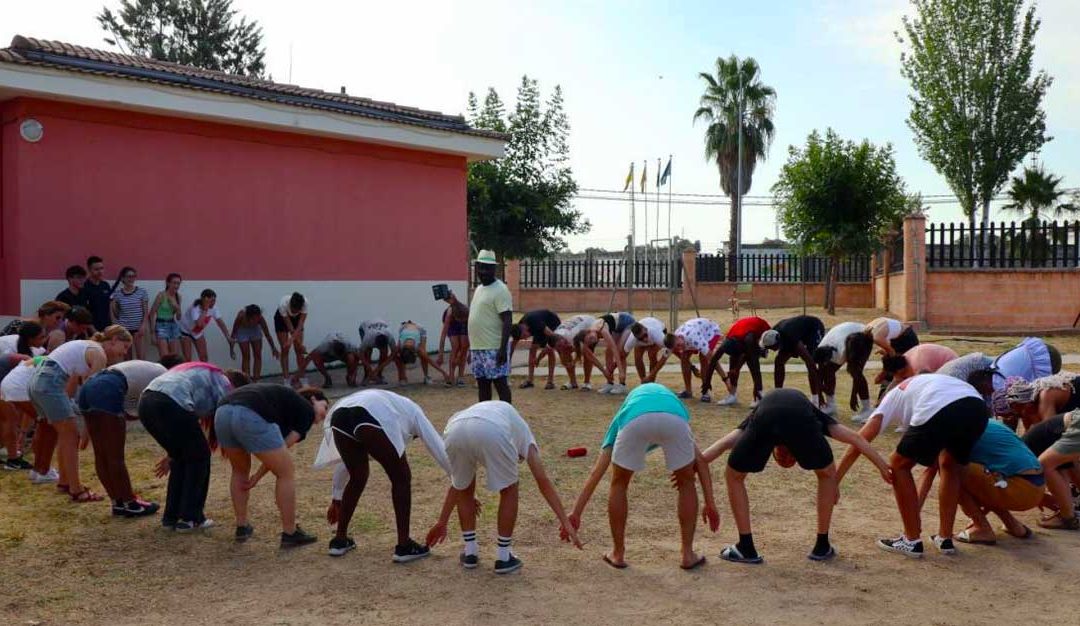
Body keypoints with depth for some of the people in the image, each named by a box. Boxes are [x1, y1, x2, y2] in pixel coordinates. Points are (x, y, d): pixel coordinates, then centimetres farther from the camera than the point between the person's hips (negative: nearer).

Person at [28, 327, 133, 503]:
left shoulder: (88, 347, 22)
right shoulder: (99, 354, -6)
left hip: (37, 379, 10)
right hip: (50, 383, -10)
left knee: (66, 434, 21)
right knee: (71, 436, -2)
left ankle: (65, 481, 32)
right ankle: (76, 491, 2)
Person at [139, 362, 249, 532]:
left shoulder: (204, 373, 36)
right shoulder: (223, 381, 14)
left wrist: (171, 454, 41)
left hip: (145, 403, 8)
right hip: (169, 404, -8)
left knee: (182, 457, 23)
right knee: (199, 456, 11)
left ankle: (171, 517, 26)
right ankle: (190, 518, 13)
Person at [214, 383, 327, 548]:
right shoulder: (307, 410, 19)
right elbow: (285, 447, 13)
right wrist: (258, 476, 19)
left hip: (222, 412, 8)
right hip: (250, 417, -8)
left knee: (240, 471, 31)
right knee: (286, 473, 10)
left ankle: (242, 527, 35)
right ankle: (290, 533, 17)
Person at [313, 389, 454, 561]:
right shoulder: (413, 411, 34)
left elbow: (346, 461, 47)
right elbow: (441, 450, 30)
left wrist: (336, 498, 55)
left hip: (339, 417, 6)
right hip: (371, 420, -6)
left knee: (357, 478, 27)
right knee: (401, 478, 11)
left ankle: (340, 540, 33)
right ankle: (404, 546, 12)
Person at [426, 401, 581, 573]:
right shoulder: (520, 429, 38)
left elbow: (457, 484, 48)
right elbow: (543, 481, 28)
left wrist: (442, 523, 53)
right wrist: (566, 521, 27)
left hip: (454, 431, 4)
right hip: (493, 432, -4)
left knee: (465, 489, 31)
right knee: (509, 490, 22)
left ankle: (470, 553, 33)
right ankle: (503, 557, 24)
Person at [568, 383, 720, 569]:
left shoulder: (621, 416, 42)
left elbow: (596, 473, 34)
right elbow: (700, 461, 34)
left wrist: (576, 513, 34)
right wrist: (710, 504, 34)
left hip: (634, 420, 0)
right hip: (673, 418, 1)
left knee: (619, 484, 26)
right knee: (687, 483, 26)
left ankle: (618, 554, 31)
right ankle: (688, 554, 28)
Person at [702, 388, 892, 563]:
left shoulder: (760, 410, 43)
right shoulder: (809, 409, 43)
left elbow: (723, 444, 30)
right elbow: (854, 438, 36)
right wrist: (883, 466, 40)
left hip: (765, 419, 0)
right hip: (801, 420, 0)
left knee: (734, 476, 26)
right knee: (827, 474, 30)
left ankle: (746, 548, 25)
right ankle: (822, 547, 34)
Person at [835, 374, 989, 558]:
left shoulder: (893, 397, 31)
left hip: (939, 411, -6)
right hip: (978, 407, 6)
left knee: (898, 466, 18)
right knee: (950, 465, 33)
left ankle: (912, 541, 22)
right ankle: (945, 539, 33)